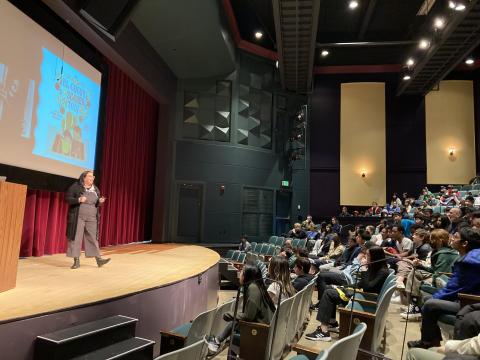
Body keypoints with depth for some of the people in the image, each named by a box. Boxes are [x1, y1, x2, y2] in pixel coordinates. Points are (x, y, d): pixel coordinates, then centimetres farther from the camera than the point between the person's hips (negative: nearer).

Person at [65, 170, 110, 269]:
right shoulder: (75, 187, -4)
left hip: (91, 218, 4)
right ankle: (76, 261, 8)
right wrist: (78, 200, -22)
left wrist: (100, 202, -5)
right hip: (78, 217, -4)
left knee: (93, 238, 4)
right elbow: (67, 198, -7)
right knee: (76, 237, -1)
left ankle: (98, 259, 6)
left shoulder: (95, 189, 11)